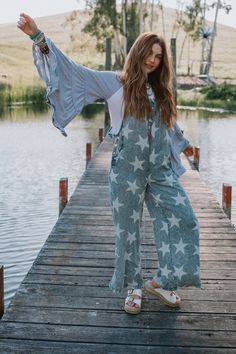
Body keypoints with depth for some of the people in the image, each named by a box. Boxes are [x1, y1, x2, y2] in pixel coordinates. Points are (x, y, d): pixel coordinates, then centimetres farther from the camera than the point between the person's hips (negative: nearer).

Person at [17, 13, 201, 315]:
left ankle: (161, 281, 17)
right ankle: (133, 288, 26)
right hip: (127, 171, -5)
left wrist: (183, 143, 47)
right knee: (128, 230, 6)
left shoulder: (159, 91, 13)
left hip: (161, 171, 5)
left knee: (184, 222, 0)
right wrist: (38, 37, -18)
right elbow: (75, 71, -9)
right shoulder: (115, 83, -2)